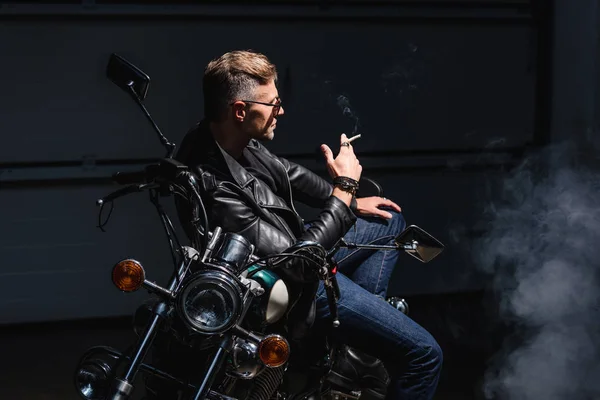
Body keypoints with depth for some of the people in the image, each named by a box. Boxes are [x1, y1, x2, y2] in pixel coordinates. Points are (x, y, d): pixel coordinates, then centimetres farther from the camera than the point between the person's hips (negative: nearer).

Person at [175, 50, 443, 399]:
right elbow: (297, 261, -32)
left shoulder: (226, 137, -10)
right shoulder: (217, 190, -37)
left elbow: (283, 170, 12)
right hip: (295, 284, -9)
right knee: (425, 354, -10)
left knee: (391, 224, 27)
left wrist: (347, 201, 16)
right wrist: (345, 189, -25)